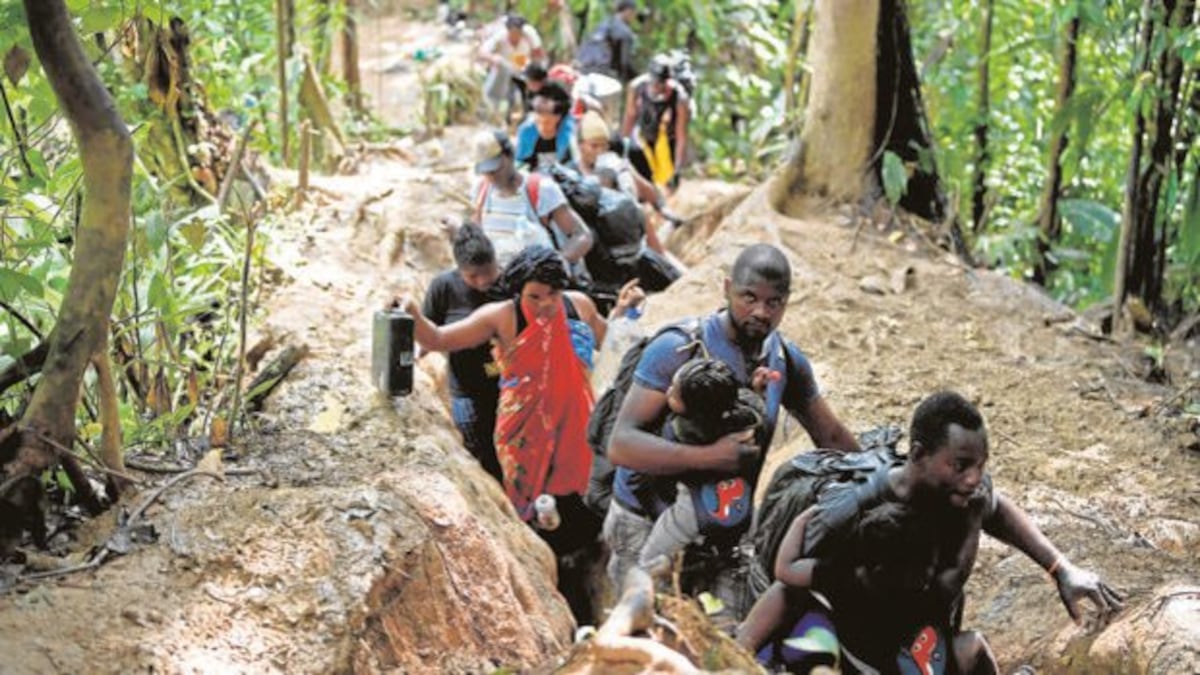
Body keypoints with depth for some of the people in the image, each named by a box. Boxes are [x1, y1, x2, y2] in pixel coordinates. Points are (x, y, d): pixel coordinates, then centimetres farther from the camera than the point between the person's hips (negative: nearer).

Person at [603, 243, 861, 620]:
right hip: (647, 523, -4)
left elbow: (832, 438, 18)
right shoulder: (677, 349, -15)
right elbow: (621, 445, -22)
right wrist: (709, 457, -32)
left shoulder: (788, 362, 3)